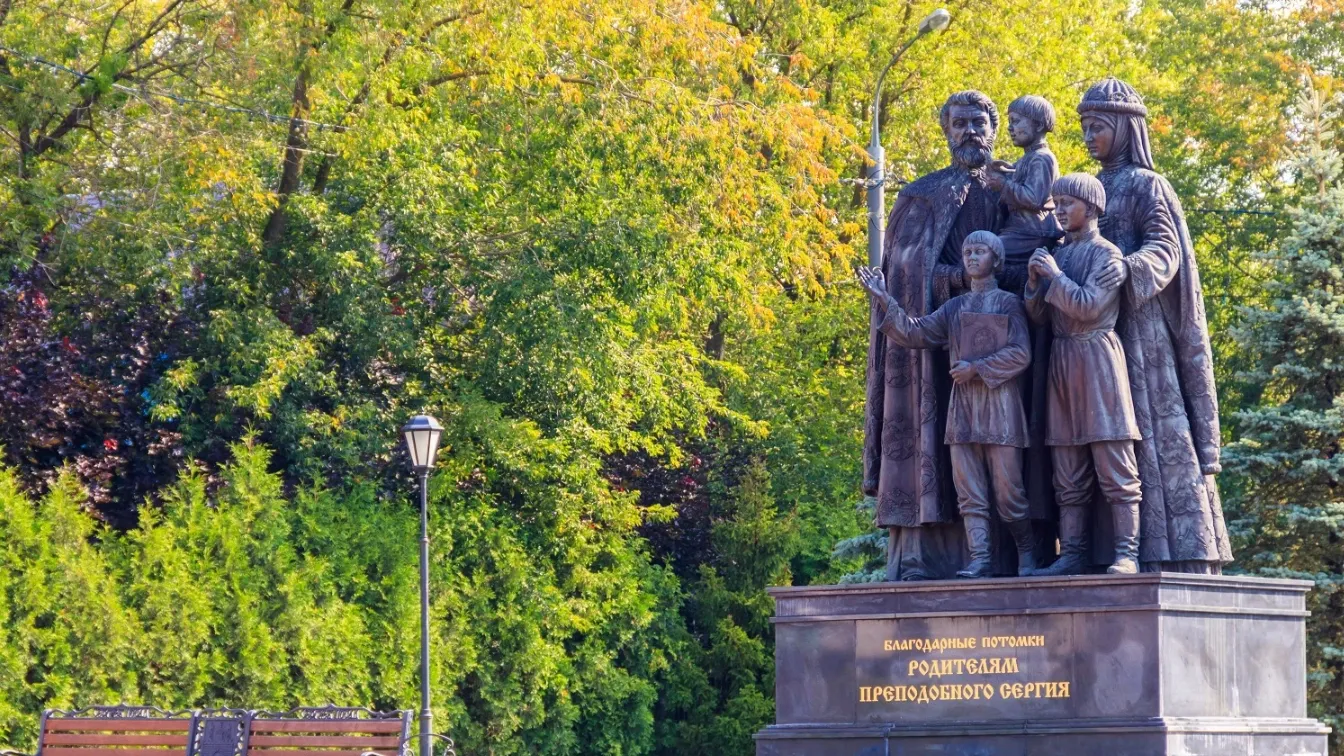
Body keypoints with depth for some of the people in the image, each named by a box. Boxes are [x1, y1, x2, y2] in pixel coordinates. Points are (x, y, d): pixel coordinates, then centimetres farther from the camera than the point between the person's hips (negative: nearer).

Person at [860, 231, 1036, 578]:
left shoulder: (1008, 303, 3)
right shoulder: (954, 307, 16)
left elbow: (1021, 354, -6)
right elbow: (917, 333, 6)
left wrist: (978, 368, -12)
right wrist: (885, 302, -4)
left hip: (999, 403, -4)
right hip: (963, 405, 5)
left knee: (1007, 490, -4)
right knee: (969, 490, -3)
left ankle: (1027, 553, 10)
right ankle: (980, 558, -5)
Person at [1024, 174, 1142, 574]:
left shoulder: (1105, 253, -2)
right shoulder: (1059, 253, 17)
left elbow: (1089, 305, -14)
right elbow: (1040, 315, 14)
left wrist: (1055, 275, -8)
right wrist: (1035, 280, -2)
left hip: (1096, 357, -7)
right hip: (1062, 361, 7)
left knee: (1114, 469, -9)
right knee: (1068, 477, 4)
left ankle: (1127, 553, -12)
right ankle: (1072, 554, 4)